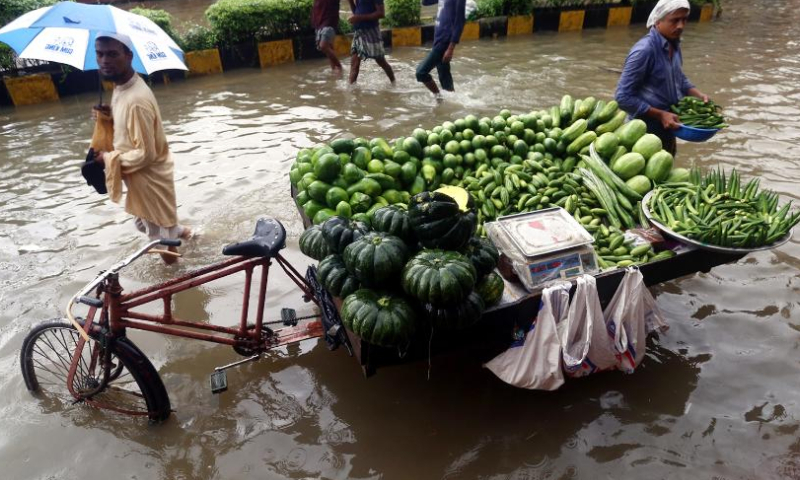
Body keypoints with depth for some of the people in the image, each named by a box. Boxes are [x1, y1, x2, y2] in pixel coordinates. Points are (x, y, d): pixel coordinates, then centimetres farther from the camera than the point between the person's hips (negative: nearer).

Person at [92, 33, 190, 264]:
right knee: (146, 224, 28)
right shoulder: (121, 86, 1)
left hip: (149, 178, -9)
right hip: (141, 176, 9)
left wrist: (109, 158, -14)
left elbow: (145, 154, -27)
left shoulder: (137, 100, -30)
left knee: (158, 234, 9)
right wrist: (113, 114, 0)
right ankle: (178, 231, 51)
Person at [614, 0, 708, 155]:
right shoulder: (644, 50, -23)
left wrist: (698, 95, 3)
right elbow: (623, 97, -25)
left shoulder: (674, 45, 3)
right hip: (646, 133, -8)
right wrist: (661, 115, -23)